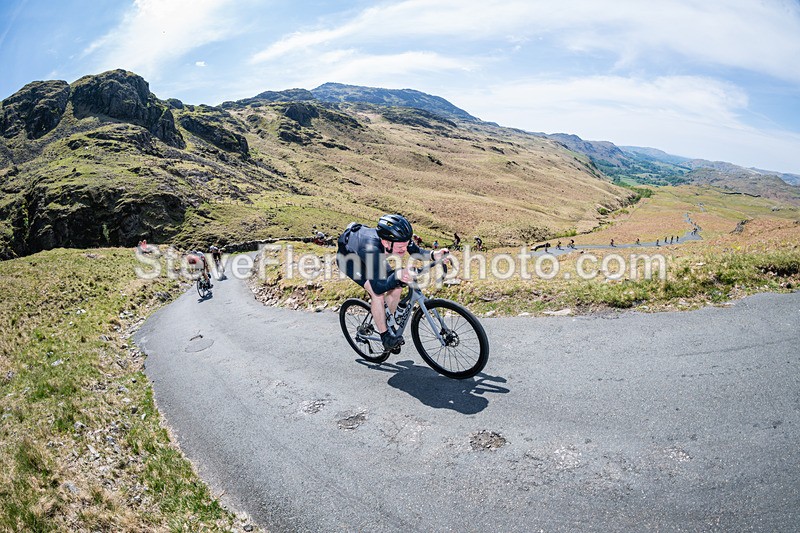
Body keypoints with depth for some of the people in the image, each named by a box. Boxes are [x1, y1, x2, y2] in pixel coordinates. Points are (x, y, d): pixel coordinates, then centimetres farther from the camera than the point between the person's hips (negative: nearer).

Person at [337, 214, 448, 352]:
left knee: (396, 288, -4)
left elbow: (416, 251, -14)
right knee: (377, 293, -25)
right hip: (347, 257, -6)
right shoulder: (371, 248, -46)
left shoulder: (397, 239, -30)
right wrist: (397, 275, -63)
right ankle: (385, 336, -9)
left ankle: (389, 325, 19)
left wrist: (434, 255, -35)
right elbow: (378, 288, -45)